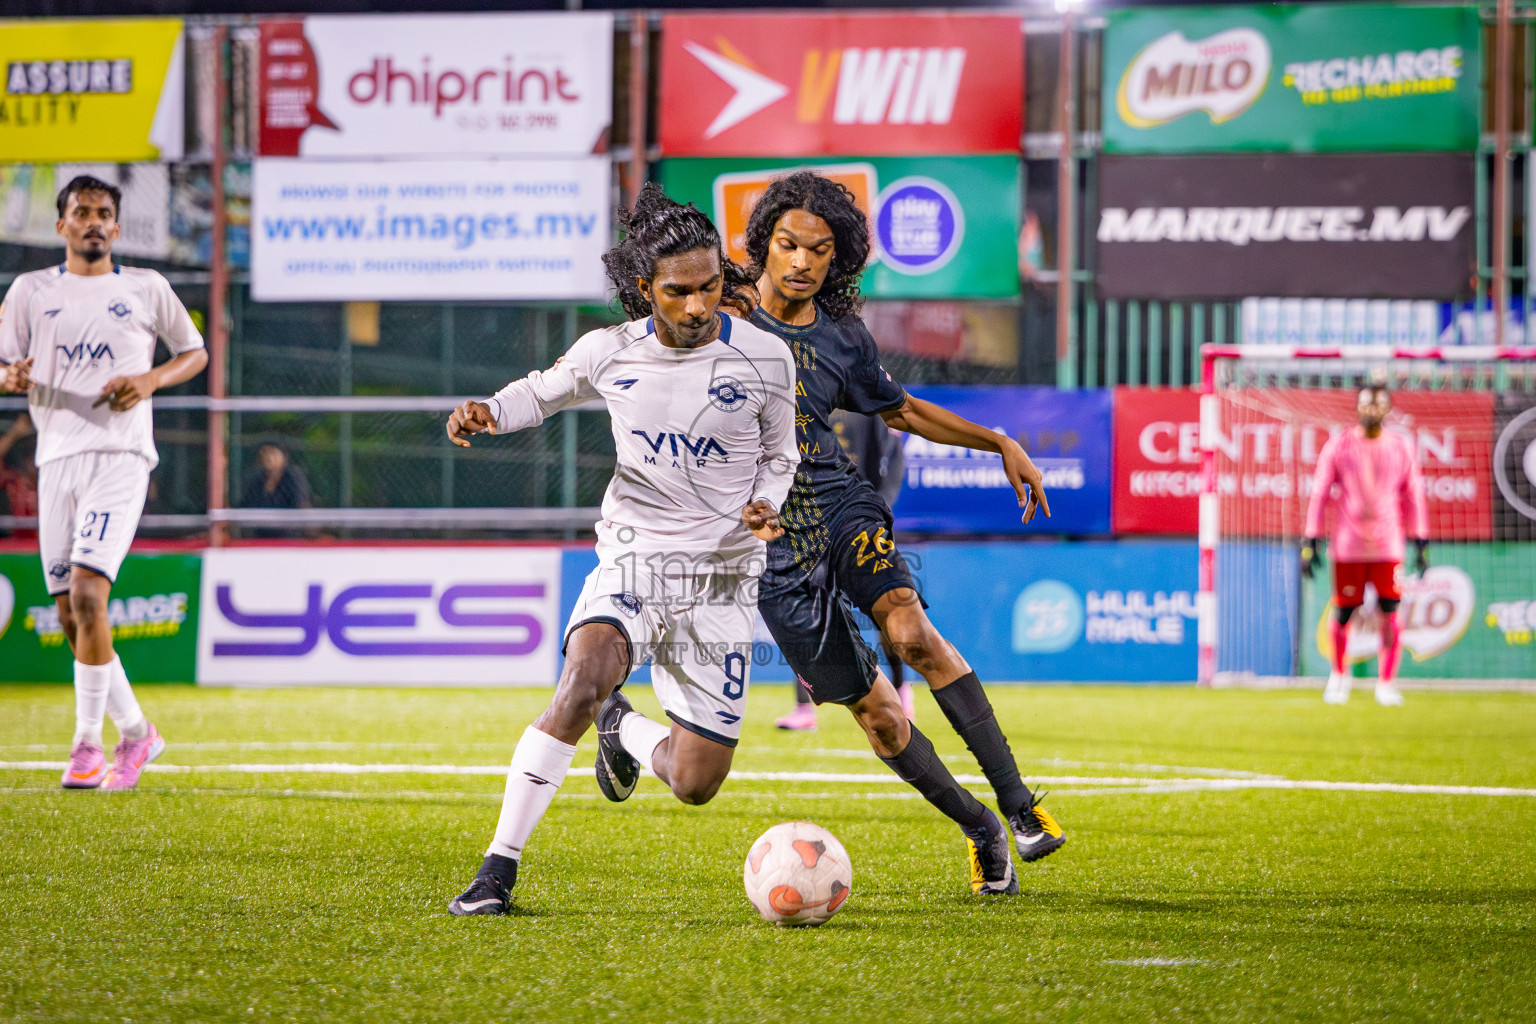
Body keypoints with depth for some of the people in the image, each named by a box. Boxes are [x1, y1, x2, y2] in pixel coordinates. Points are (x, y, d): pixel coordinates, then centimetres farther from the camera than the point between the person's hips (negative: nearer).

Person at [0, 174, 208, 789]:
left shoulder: (146, 289, 8)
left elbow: (195, 352, 17)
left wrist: (152, 379, -3)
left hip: (120, 455, -3)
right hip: (57, 457, 3)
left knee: (87, 593, -19)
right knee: (70, 616, 3)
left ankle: (87, 742, -14)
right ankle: (135, 730, 19)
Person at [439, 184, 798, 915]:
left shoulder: (764, 359, -6)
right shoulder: (609, 353, -3)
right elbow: (544, 391, 17)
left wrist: (766, 505, -11)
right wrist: (487, 412, -5)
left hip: (722, 576, 0)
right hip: (633, 557, 0)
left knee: (694, 785, -2)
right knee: (582, 682, -32)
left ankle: (622, 730, 34)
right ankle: (499, 867, -24)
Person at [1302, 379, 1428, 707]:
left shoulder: (1402, 448, 6)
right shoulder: (1338, 446, 1)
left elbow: (1413, 498, 11)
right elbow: (1319, 495, 2)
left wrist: (1421, 544, 7)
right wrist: (1310, 543, -3)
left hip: (1388, 546, 1)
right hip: (1348, 546, -1)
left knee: (1390, 614, -7)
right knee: (1342, 615, 1)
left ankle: (1386, 683, 5)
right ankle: (1338, 674, 26)